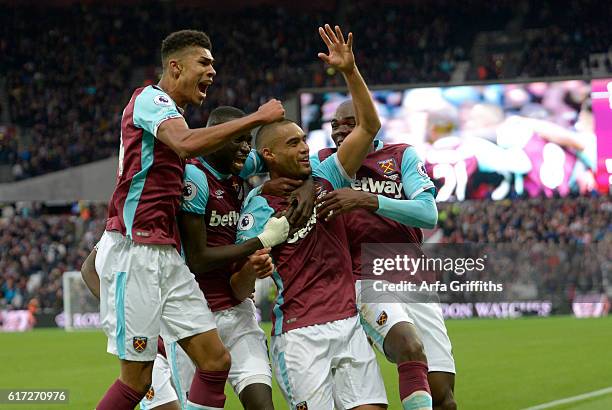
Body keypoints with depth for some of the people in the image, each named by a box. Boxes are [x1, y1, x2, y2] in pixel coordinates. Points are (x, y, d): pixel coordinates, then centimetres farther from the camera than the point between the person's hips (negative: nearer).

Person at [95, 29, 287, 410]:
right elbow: (187, 144, -28)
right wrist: (257, 117, -22)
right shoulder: (150, 98, -7)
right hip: (135, 252, -10)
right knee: (137, 379, -8)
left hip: (167, 256, 10)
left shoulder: (172, 114, 22)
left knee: (216, 360, 1)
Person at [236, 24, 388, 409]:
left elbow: (369, 126, 5)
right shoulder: (259, 208, -4)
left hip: (349, 323, 5)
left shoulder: (324, 178, 10)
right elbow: (241, 290, -9)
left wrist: (350, 71, -7)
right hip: (300, 334, -5)